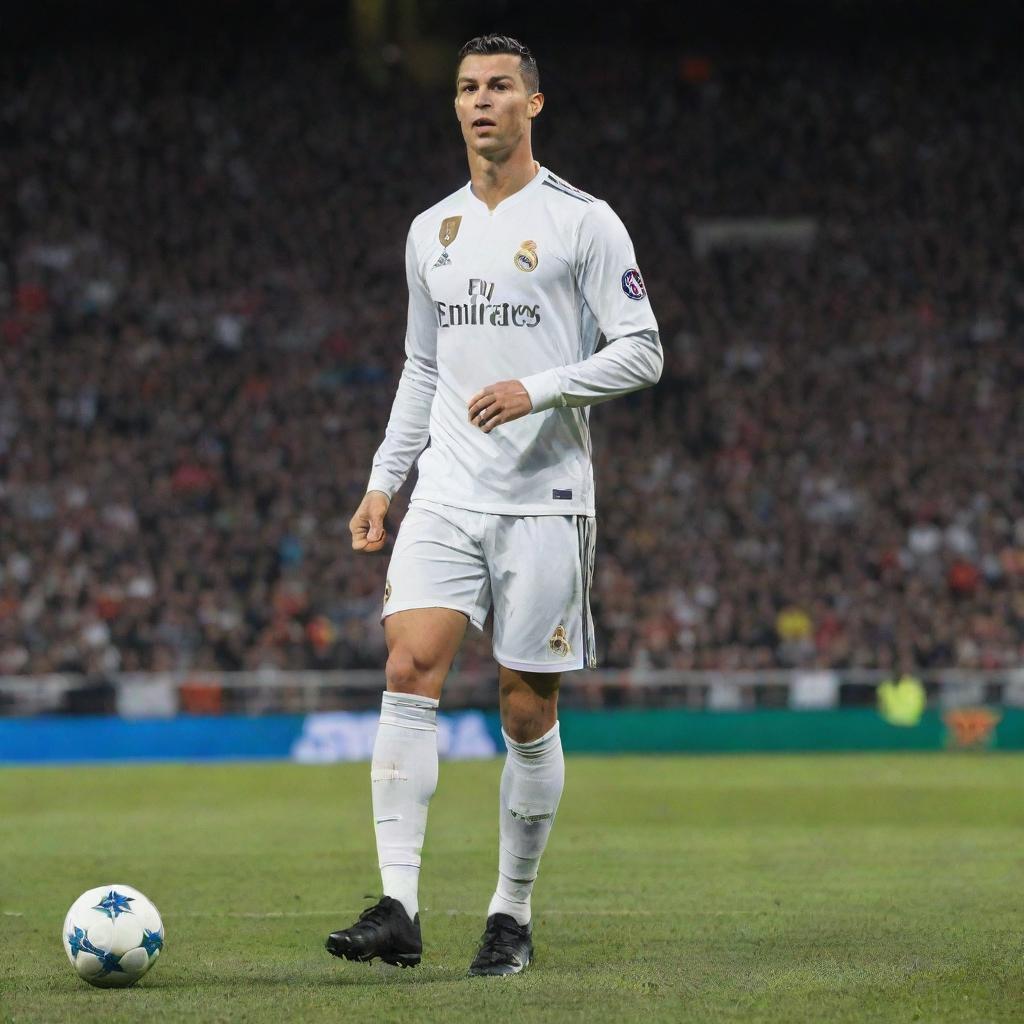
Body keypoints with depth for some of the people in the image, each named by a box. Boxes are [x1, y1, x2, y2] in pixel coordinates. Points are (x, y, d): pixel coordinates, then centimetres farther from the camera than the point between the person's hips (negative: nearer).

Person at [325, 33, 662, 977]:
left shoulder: (583, 222, -1)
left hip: (544, 500, -4)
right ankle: (399, 910, -17)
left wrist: (537, 390, -18)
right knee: (410, 672, -14)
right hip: (446, 497, 4)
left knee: (528, 713, 0)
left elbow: (641, 353, -4)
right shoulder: (431, 232, 15)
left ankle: (513, 916, 14)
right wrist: (383, 481, 16)